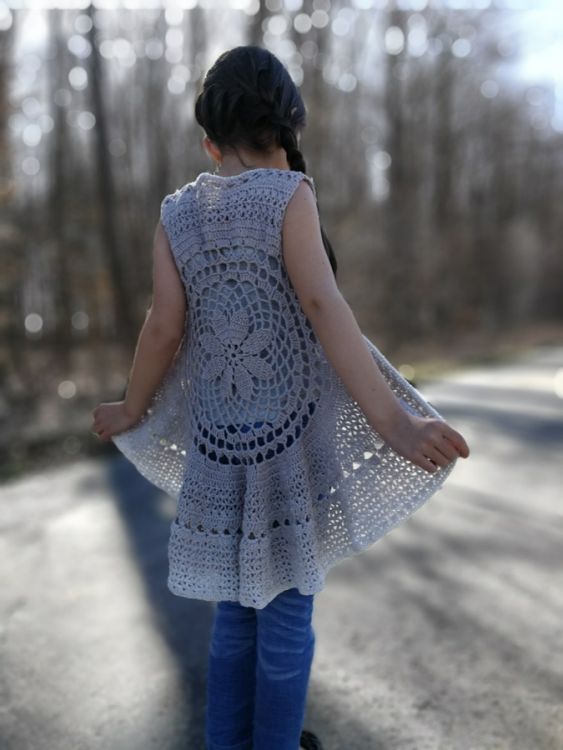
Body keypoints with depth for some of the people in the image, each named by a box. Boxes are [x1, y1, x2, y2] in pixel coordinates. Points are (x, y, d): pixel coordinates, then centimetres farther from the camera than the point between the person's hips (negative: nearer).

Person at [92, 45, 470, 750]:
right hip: (290, 429, -4)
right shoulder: (288, 194, -8)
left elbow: (164, 327, 2)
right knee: (287, 606, 11)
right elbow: (322, 306, -20)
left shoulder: (176, 212, 5)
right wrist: (389, 418, -24)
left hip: (218, 434, 5)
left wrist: (131, 411, 17)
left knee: (237, 604, 20)